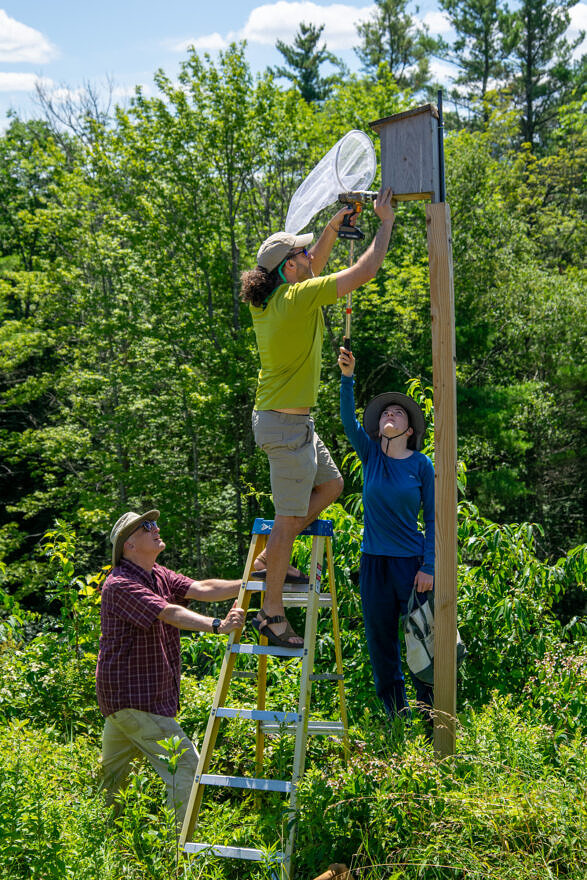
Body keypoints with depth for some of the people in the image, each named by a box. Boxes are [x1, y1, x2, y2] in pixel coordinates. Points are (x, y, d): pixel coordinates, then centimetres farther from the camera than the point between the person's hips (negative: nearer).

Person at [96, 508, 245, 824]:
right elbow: (170, 614, -31)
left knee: (111, 775, 20)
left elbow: (203, 589, -1)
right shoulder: (120, 584, -17)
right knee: (185, 763, -11)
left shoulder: (160, 576, 11)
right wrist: (217, 625, -43)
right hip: (133, 697, -9)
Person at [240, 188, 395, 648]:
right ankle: (272, 612, 5)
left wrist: (333, 227, 17)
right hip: (287, 424, -10)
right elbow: (366, 270, -16)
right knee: (289, 517, -2)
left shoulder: (267, 299, 5)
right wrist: (386, 221, -4)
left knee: (331, 484, 22)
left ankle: (274, 557, 23)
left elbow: (313, 269, 25)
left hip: (279, 418, 10)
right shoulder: (299, 298, -19)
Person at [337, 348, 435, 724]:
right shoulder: (371, 455, 6)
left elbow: (433, 518, 0)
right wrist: (347, 377, -24)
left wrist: (428, 567, -7)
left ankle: (434, 724, 10)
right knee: (381, 646, 8)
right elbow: (348, 420, -10)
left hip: (412, 562, -3)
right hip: (374, 562, 3)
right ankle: (397, 718, 20)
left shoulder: (421, 465, 0)